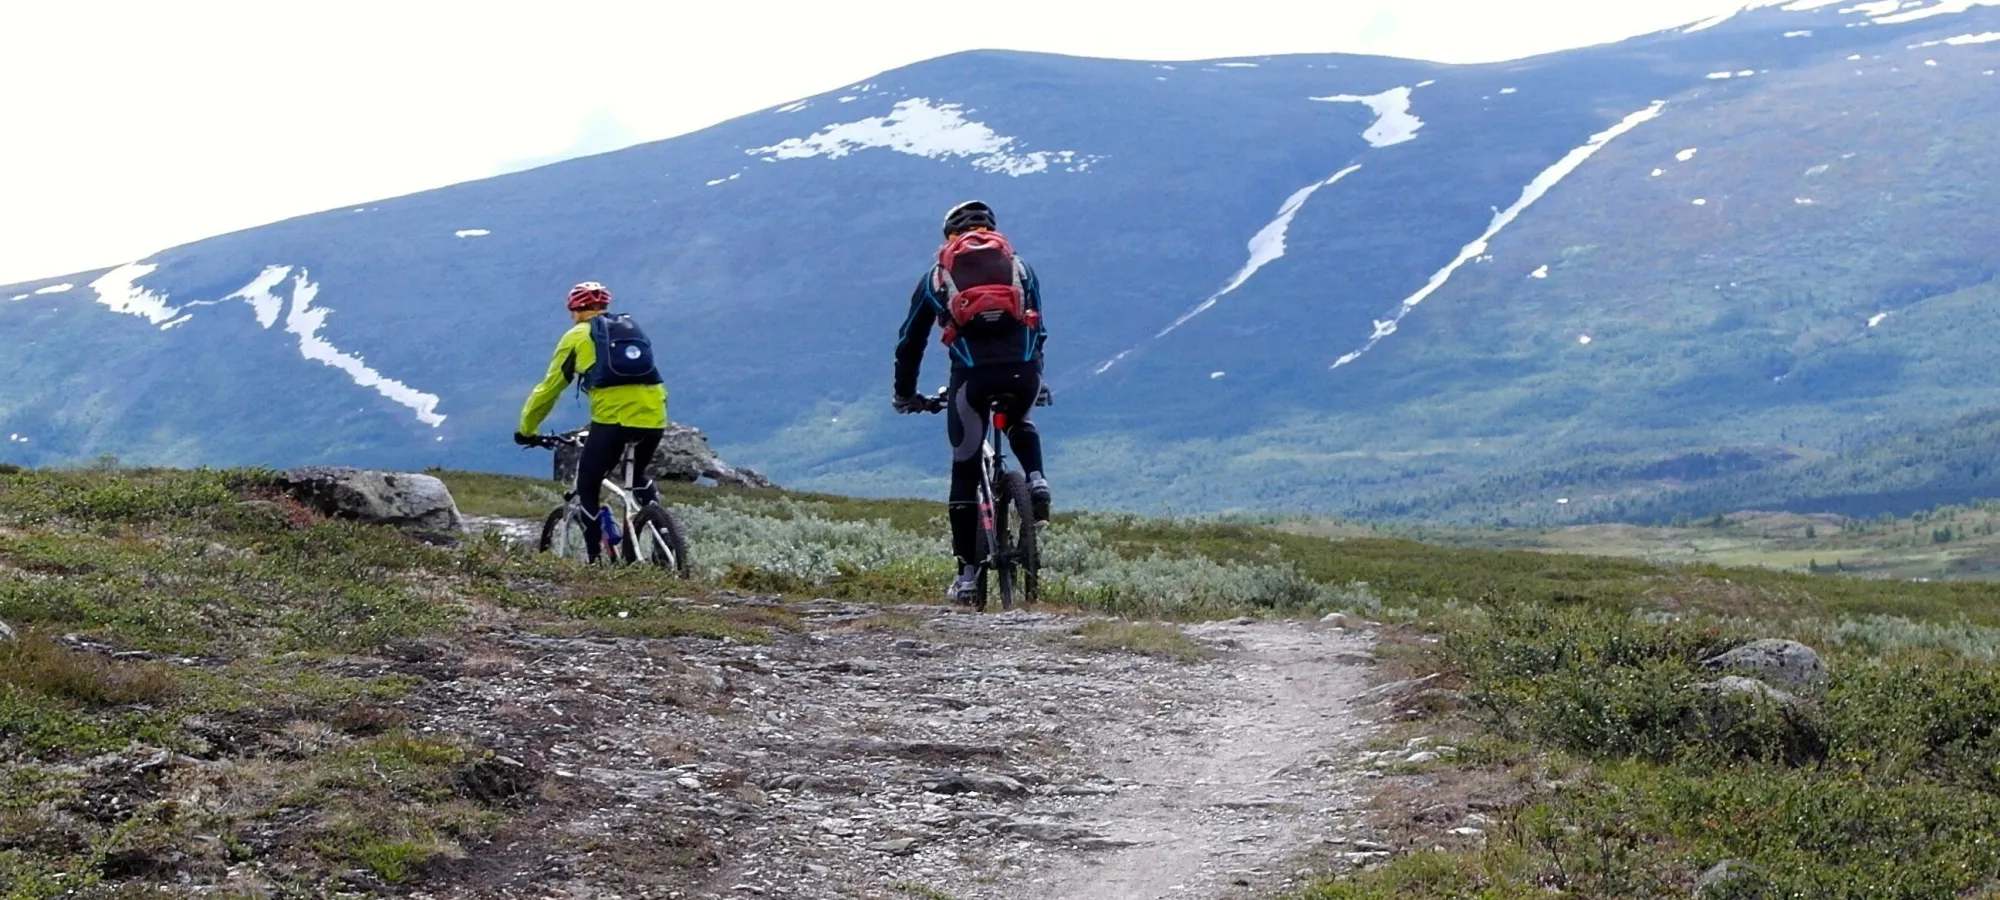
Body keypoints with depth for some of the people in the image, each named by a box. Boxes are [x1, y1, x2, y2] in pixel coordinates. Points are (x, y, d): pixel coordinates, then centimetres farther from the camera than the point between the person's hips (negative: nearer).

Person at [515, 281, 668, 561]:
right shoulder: (633, 328, 27)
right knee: (639, 475, 31)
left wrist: (525, 429, 29)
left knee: (588, 486, 12)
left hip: (612, 418, -5)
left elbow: (548, 388, 17)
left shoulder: (577, 336, 14)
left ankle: (595, 558, 6)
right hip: (653, 417, 5)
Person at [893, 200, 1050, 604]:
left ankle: (967, 574, 10)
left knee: (965, 471, 12)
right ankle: (1036, 482, 8)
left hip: (973, 373, -1)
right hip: (1024, 370, 1)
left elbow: (910, 342, 27)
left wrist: (905, 395, 40)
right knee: (1021, 425, 36)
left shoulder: (939, 274, 22)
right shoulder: (1019, 267, 25)